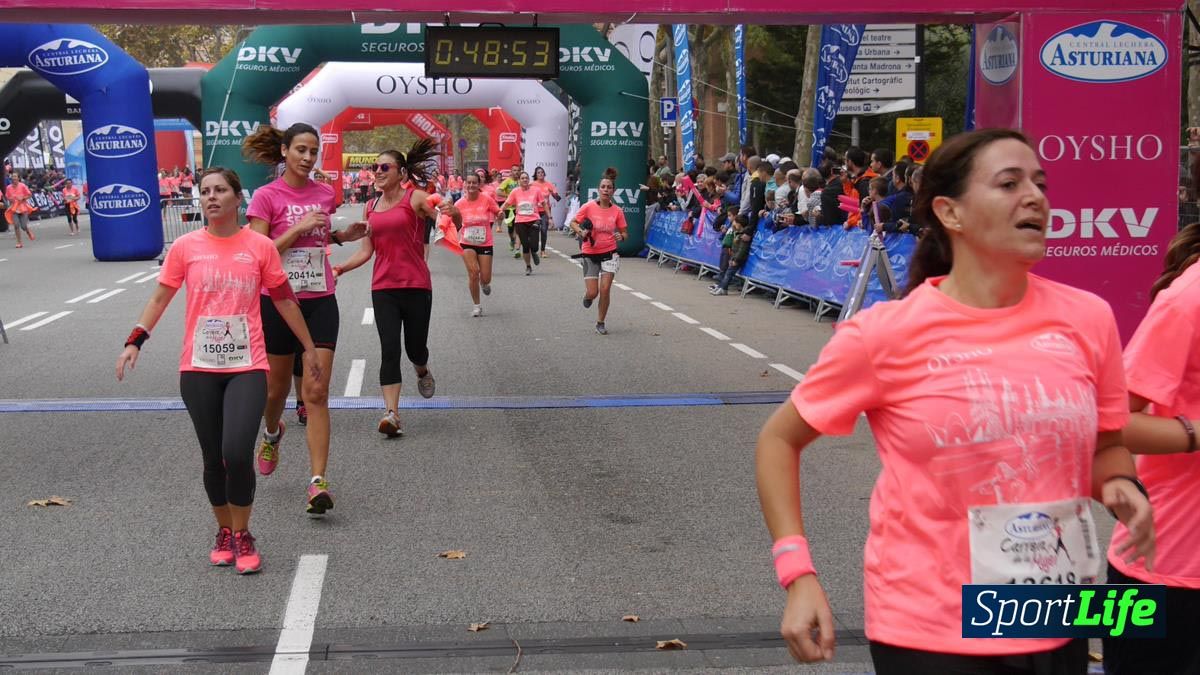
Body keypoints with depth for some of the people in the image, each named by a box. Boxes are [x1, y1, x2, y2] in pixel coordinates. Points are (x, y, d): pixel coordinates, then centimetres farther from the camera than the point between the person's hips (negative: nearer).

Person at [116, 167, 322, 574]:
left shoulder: (260, 247, 0)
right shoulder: (185, 247, 2)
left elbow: (284, 300, 8)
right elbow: (160, 299, 7)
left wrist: (309, 348, 13)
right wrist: (135, 341, -5)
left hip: (247, 368, -2)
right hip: (198, 370, 2)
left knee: (237, 455, -15)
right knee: (213, 459, 8)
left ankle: (243, 537, 7)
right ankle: (224, 533, 30)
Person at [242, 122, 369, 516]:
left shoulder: (324, 194, 6)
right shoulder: (266, 196, -6)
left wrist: (343, 236, 6)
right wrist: (298, 228, -19)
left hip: (320, 302, 2)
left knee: (316, 392, -6)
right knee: (277, 388, 14)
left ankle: (318, 481, -7)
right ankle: (272, 432, 49)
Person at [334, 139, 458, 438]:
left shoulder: (415, 198, -5)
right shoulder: (371, 207, 10)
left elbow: (455, 223, -16)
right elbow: (366, 251, 10)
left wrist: (454, 213, -39)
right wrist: (340, 268, -4)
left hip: (416, 286, -3)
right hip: (383, 287, 3)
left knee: (415, 346, 7)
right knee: (389, 349, -7)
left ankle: (423, 372, 44)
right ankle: (392, 414, -11)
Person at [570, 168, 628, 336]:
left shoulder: (617, 211, -3)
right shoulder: (588, 207, -9)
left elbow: (623, 233, 6)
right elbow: (573, 223, 2)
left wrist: (621, 236, -17)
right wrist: (581, 232, -17)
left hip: (609, 253, 1)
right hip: (590, 254, -1)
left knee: (605, 289, -6)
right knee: (592, 293, -4)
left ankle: (600, 323, 12)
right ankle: (587, 295, 36)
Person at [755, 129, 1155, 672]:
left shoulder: (1086, 318, -4)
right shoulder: (886, 333, -13)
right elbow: (778, 440, -3)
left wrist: (1122, 486, -9)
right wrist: (798, 576, -10)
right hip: (930, 631, -4)